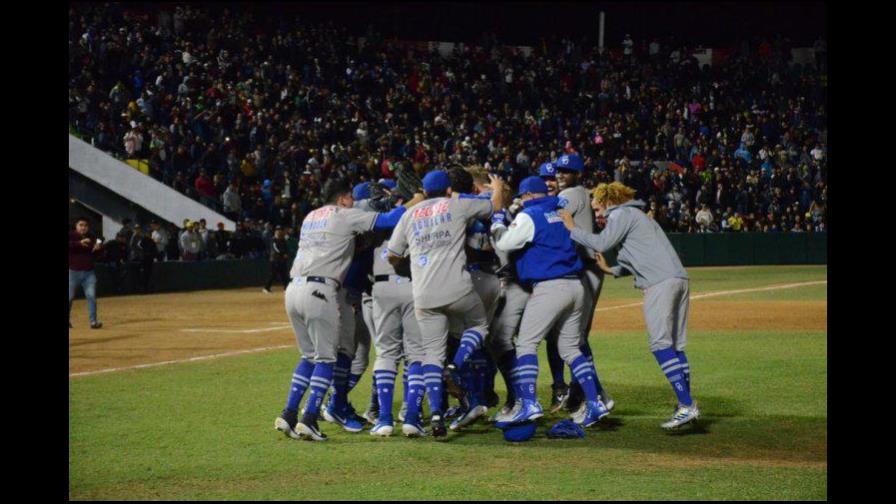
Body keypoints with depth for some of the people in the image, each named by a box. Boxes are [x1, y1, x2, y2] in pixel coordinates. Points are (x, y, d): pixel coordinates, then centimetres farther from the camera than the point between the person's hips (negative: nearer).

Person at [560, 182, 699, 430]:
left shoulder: (622, 214, 3)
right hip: (678, 278, 10)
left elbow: (602, 244, -11)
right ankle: (686, 406, 10)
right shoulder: (635, 215, 32)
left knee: (660, 344, -12)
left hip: (660, 282, -10)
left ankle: (686, 406, -20)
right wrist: (611, 270, 22)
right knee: (675, 346, 11)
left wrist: (572, 228, -1)